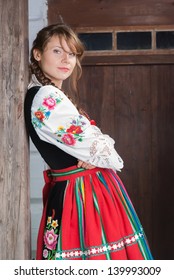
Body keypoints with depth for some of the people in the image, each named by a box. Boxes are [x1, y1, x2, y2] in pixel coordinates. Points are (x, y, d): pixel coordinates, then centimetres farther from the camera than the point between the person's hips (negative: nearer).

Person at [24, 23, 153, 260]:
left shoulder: (53, 96, 13)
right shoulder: (47, 99, -18)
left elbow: (93, 139, 12)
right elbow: (95, 149, -19)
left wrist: (98, 153, -9)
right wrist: (111, 157, 0)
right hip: (83, 195, -10)